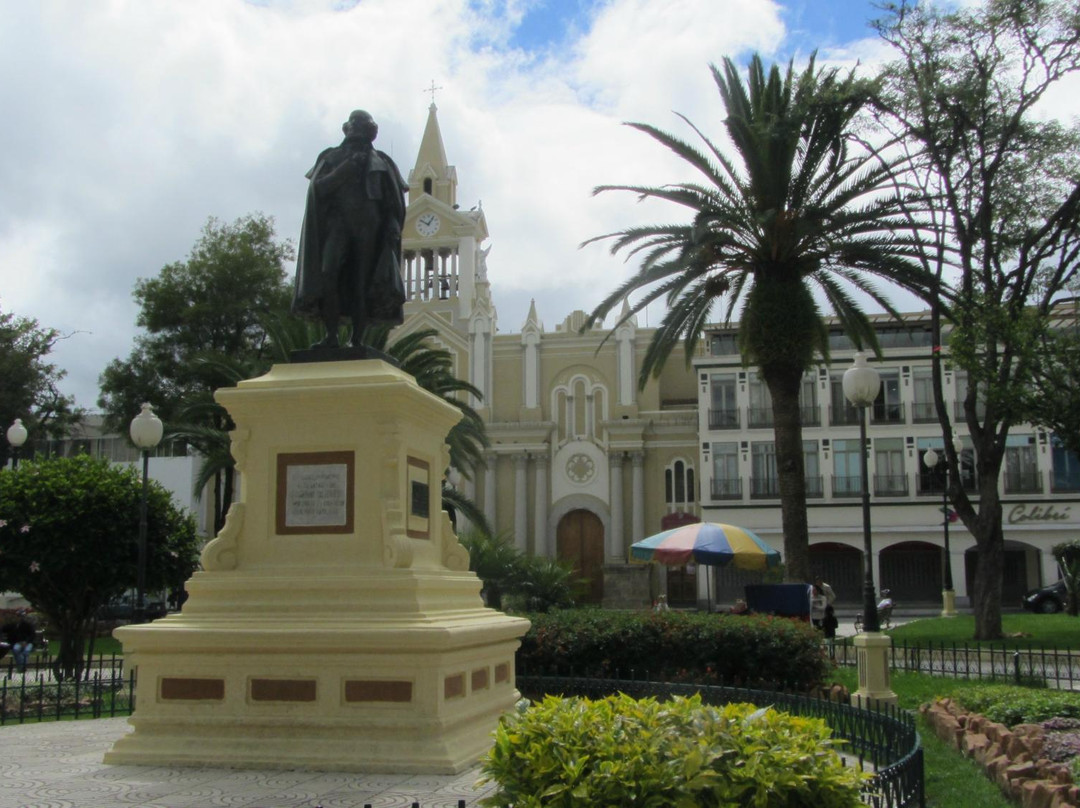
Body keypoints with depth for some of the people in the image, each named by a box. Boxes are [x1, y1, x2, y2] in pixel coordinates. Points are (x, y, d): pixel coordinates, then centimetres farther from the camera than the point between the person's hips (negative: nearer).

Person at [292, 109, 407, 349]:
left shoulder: (380, 161, 20)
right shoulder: (332, 156, 18)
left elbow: (394, 202, 14)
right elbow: (319, 186, 3)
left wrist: (392, 227, -2)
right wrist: (346, 168, -8)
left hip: (368, 226, 1)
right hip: (338, 221, -1)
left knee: (360, 284, -6)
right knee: (328, 273, -22)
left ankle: (357, 341, -6)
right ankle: (331, 336, -23)